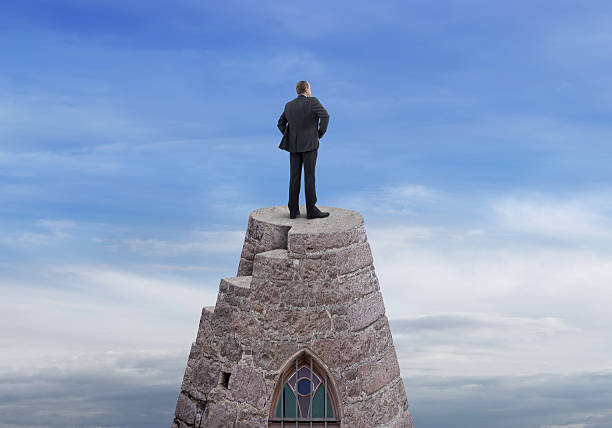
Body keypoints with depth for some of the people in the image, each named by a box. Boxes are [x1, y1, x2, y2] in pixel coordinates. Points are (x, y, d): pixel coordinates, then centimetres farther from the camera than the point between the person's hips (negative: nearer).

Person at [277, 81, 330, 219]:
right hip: (310, 145, -5)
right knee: (309, 176, -3)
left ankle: (293, 210, 6)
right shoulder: (312, 101, -7)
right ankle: (311, 210, -2)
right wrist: (320, 134, -6)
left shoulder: (289, 105, 10)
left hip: (294, 145, 5)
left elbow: (281, 124, 18)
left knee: (294, 177, 6)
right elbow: (325, 116, -17)